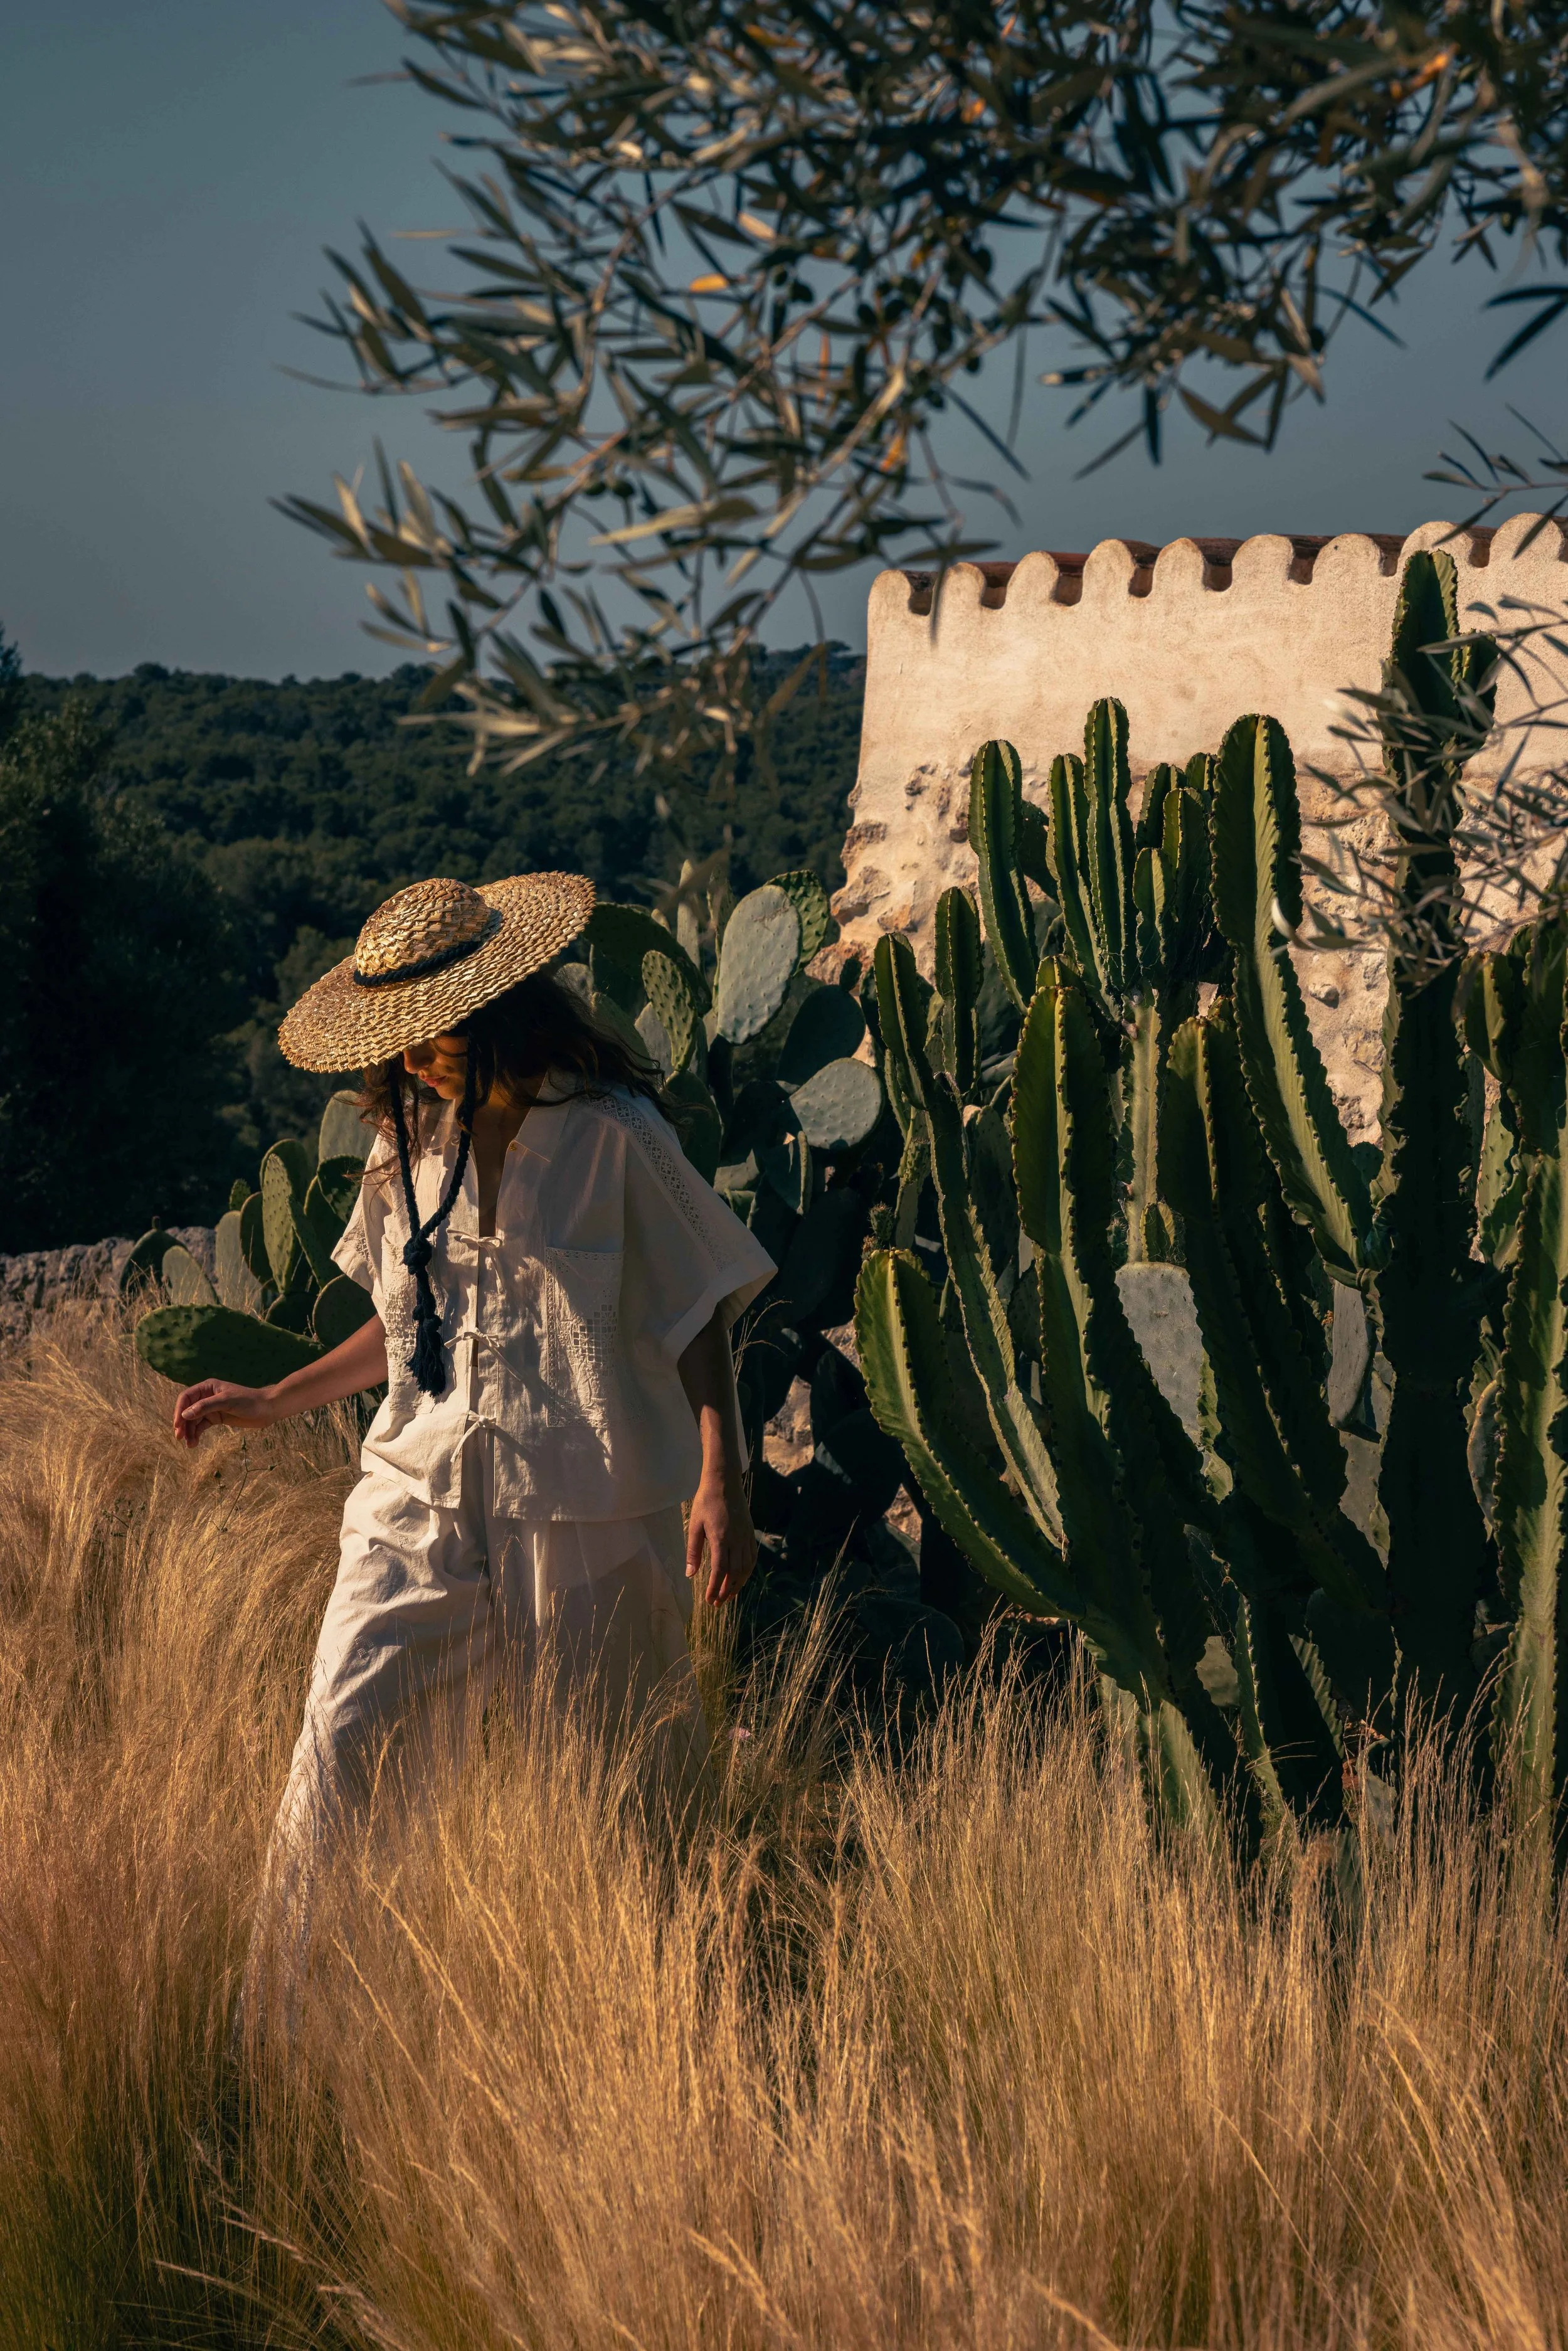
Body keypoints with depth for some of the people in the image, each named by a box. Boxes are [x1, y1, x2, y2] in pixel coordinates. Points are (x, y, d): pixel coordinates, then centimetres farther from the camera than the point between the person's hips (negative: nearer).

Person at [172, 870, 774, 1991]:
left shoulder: (613, 1136, -8)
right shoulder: (407, 1141, 7)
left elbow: (700, 1314, -5)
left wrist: (720, 1482, -13)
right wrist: (275, 1403, 18)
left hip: (586, 1514, -4)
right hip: (424, 1498, 4)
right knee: (345, 1729, -5)